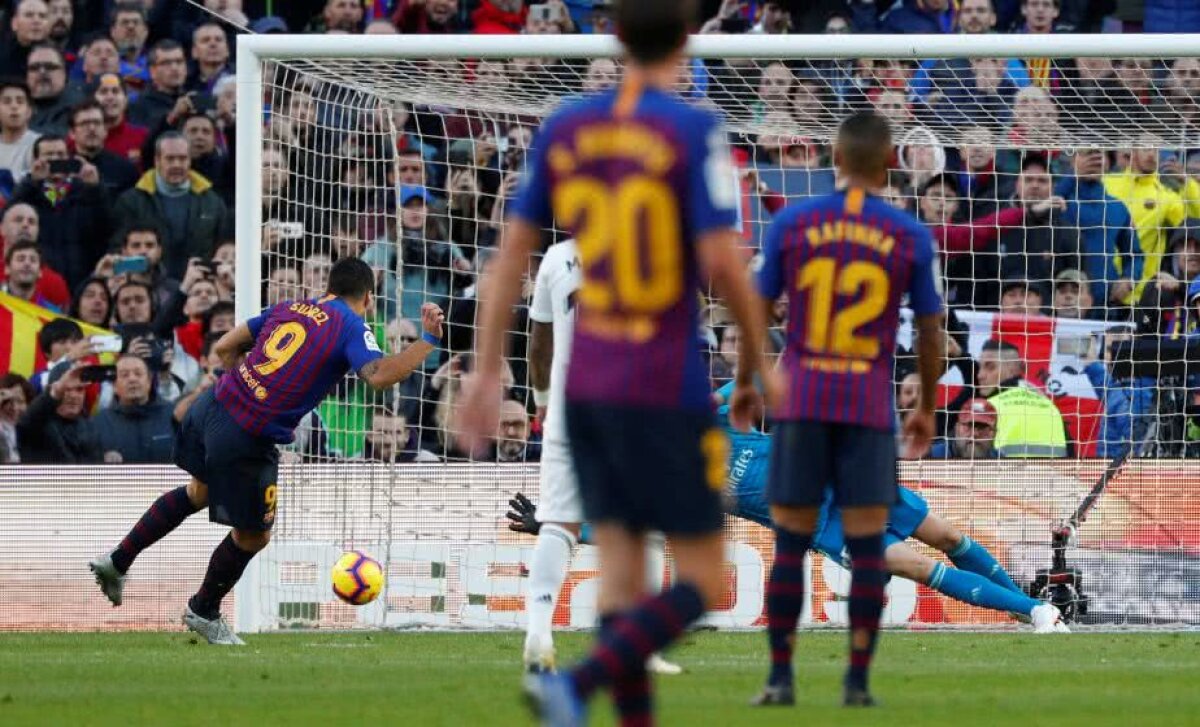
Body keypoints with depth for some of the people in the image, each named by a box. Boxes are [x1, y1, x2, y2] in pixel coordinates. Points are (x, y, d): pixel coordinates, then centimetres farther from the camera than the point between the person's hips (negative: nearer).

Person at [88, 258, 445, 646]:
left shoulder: (290, 308, 14)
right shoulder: (351, 328, -4)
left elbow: (224, 346, 16)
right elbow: (378, 375, -22)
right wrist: (428, 342, -14)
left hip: (209, 409, 7)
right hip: (246, 441, -7)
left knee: (199, 491, 35)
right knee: (253, 536, 17)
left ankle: (118, 560, 38)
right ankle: (204, 611, 34)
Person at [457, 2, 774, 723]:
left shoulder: (565, 128, 4)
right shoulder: (694, 130, -12)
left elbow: (512, 252, 6)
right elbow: (723, 262, -17)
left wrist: (487, 373, 11)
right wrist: (760, 365, -2)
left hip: (587, 385, 6)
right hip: (667, 391, -6)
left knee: (623, 575, 8)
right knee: (701, 583, 0)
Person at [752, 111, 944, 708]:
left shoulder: (791, 224, -1)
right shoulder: (911, 238, -1)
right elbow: (931, 333, 4)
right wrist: (927, 409, 18)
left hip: (801, 405, 1)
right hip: (870, 411, -1)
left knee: (790, 544, 6)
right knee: (867, 550, 2)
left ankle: (780, 679, 3)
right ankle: (857, 682, -3)